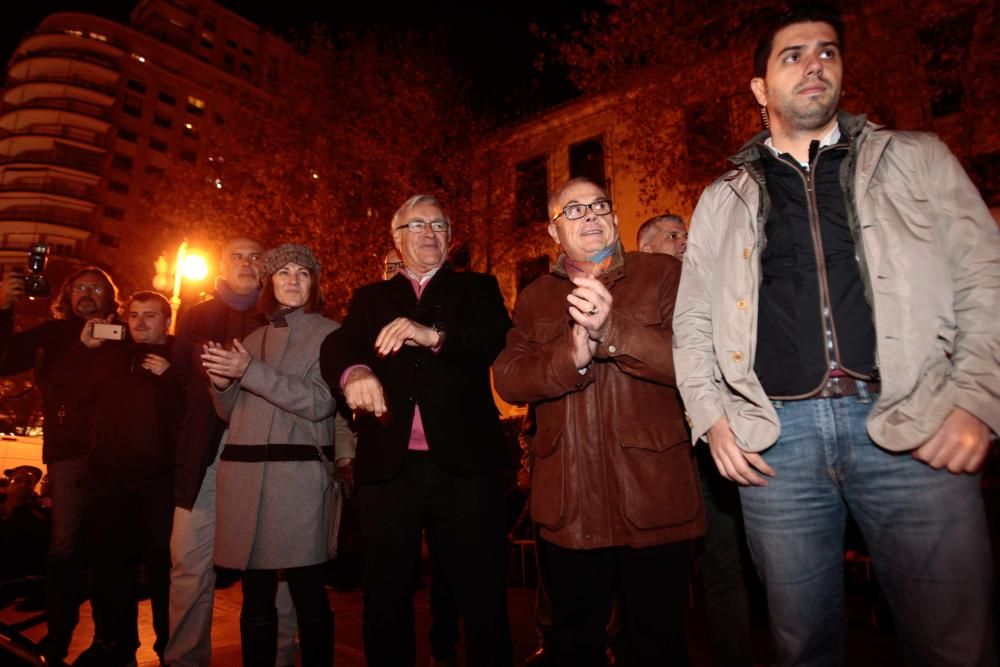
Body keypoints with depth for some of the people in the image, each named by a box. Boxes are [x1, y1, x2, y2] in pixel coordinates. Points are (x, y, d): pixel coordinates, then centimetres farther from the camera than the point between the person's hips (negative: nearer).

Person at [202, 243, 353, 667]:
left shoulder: (329, 333, 2)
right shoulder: (253, 339, 17)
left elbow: (320, 402, -10)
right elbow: (230, 412, 19)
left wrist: (249, 372, -14)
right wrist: (222, 382, -2)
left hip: (297, 475, -4)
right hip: (244, 473, 5)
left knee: (308, 593, -1)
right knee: (255, 596, 11)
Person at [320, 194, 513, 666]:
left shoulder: (478, 289, 12)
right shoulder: (370, 299, 17)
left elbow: (501, 340, -6)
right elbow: (335, 347, -1)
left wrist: (434, 335, -24)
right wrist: (353, 372, -25)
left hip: (464, 462, -1)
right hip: (389, 465, 2)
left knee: (483, 597, 4)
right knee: (385, 598, 12)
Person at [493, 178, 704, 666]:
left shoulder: (663, 275, 1)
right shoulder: (535, 298, 10)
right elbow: (507, 379, -2)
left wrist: (613, 330, -26)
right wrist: (570, 358, -20)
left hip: (652, 497, -2)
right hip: (567, 502, 3)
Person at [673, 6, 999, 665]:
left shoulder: (917, 159, 14)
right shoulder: (722, 200, 14)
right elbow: (692, 323, 13)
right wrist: (711, 417, 1)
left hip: (908, 426, 0)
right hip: (775, 434, 1)